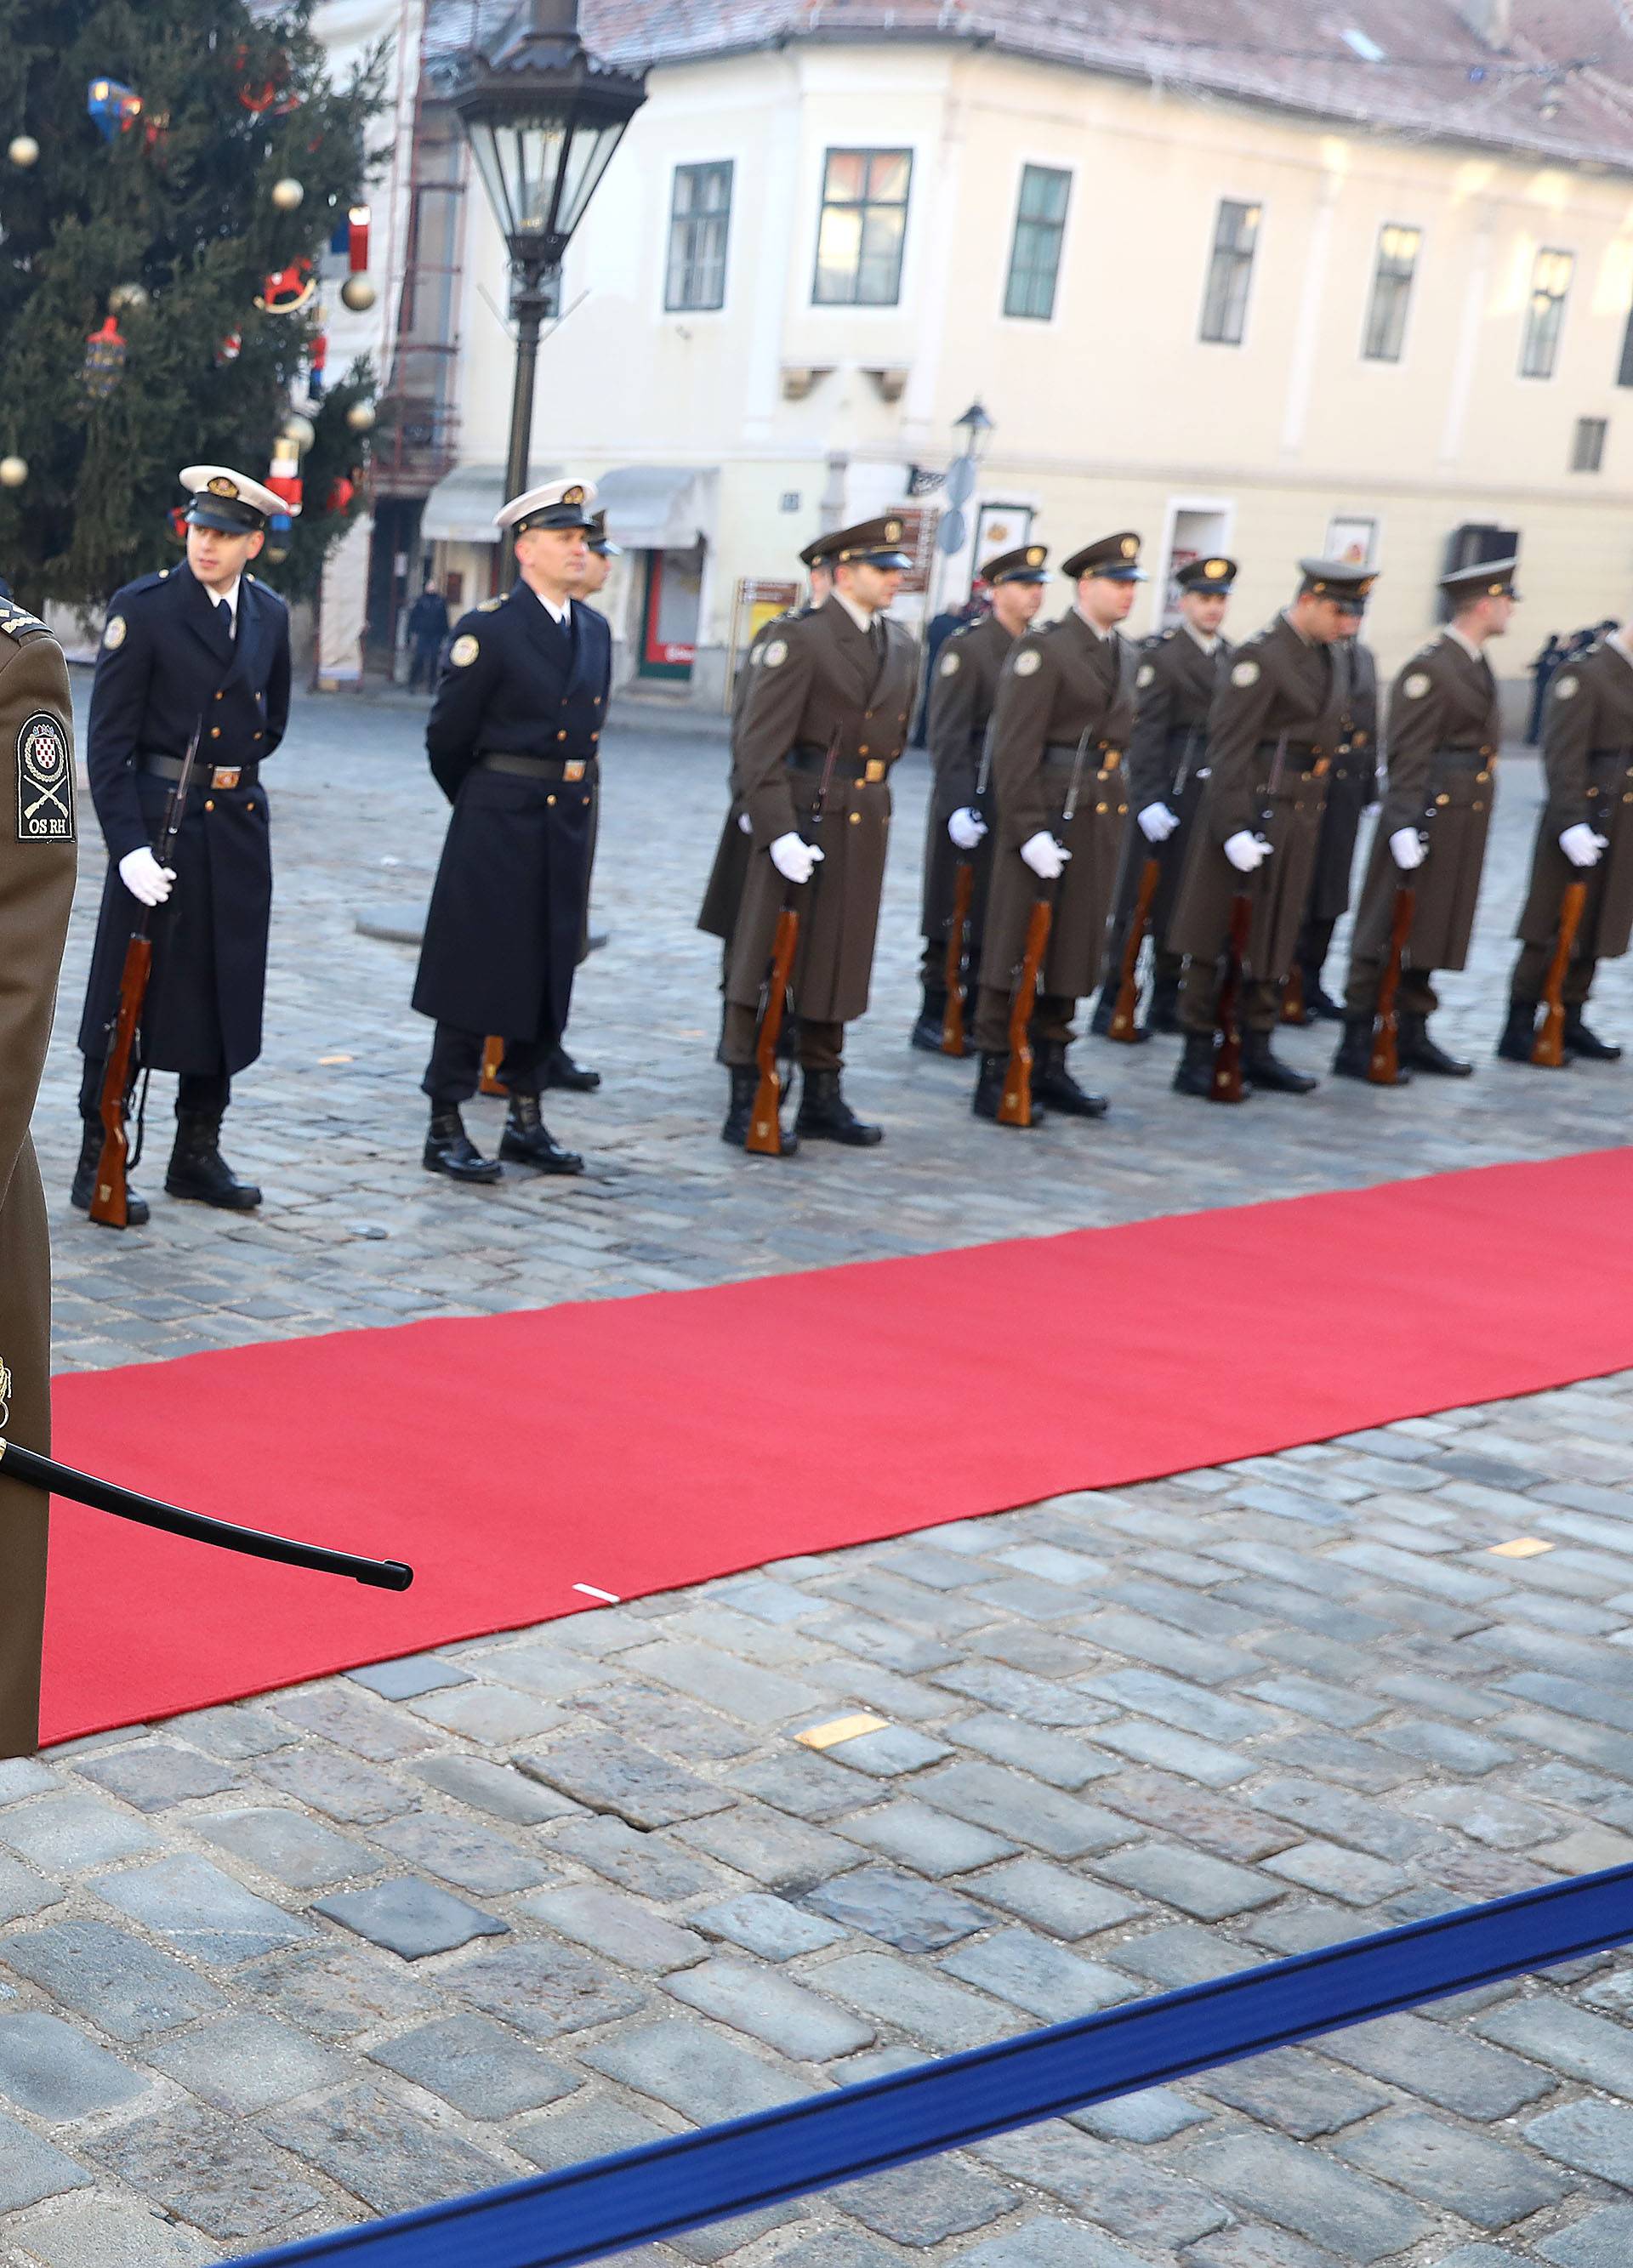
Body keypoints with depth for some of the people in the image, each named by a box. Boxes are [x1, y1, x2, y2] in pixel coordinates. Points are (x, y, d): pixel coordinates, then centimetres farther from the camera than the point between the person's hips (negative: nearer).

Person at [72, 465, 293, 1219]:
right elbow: (108, 741, -11)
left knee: (226, 996, 10)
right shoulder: (142, 608, -8)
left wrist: (233, 770, 10)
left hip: (239, 827, 5)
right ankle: (97, 1163, 9)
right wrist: (128, 844, -19)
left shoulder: (270, 615, 7)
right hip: (160, 824, -5)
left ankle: (197, 1156, 23)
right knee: (130, 996, 0)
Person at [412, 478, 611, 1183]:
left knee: (549, 975, 11)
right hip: (497, 829, -6)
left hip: (567, 826, 6)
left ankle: (525, 1119, 21)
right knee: (476, 974, -2)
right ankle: (445, 1128, 4)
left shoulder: (595, 631, 11)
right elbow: (446, 737, -5)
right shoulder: (488, 629, -10)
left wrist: (571, 796, 15)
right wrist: (480, 803, 8)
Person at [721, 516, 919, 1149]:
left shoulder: (901, 646, 12)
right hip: (803, 817, -7)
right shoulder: (801, 639, -11)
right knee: (766, 962, -1)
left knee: (838, 963, 13)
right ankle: (745, 1106, 5)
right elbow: (758, 745, -15)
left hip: (865, 822, 7)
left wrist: (867, 795, 12)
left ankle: (822, 1100, 22)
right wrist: (778, 830, -22)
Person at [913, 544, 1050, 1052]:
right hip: (970, 806, -6)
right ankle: (934, 1019, 9)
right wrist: (960, 804, -19)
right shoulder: (966, 648, -9)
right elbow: (947, 735, -13)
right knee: (951, 921, 1)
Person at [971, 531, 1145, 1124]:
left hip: (1100, 819, 7)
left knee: (1072, 947, 12)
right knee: (1018, 948, -1)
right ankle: (995, 1079, 4)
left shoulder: (1124, 654, 14)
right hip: (1047, 814, -7)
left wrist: (1115, 806, 12)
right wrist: (1030, 829, -19)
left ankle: (1049, 1068, 22)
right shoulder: (1042, 650, -10)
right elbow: (1015, 748, -15)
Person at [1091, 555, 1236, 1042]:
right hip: (1168, 793, -6)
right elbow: (1145, 732, -10)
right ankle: (1111, 1004, 4)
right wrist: (1148, 800, -16)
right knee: (1140, 897, -1)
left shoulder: (1232, 656, 13)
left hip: (1214, 795, 6)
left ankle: (1167, 1001, 18)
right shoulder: (1161, 654, -6)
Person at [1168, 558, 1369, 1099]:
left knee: (1272, 942, 13)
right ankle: (1197, 1059, 4)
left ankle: (1256, 1053, 21)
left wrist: (1311, 817, 15)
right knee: (1215, 942, -1)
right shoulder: (1260, 655, -13)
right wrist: (1233, 827, -22)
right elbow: (1228, 748, -17)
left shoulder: (1326, 661, 13)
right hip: (1253, 810, -8)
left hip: (1297, 823, 8)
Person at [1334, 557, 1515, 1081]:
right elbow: (1407, 757, -18)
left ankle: (1412, 1037, 22)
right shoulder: (1428, 670, -15)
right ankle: (1357, 1046, 3)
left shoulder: (1476, 665, 15)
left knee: (1431, 936, 14)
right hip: (1429, 818, -9)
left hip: (1463, 825, 9)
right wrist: (1405, 826, -22)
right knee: (1388, 935, -2)